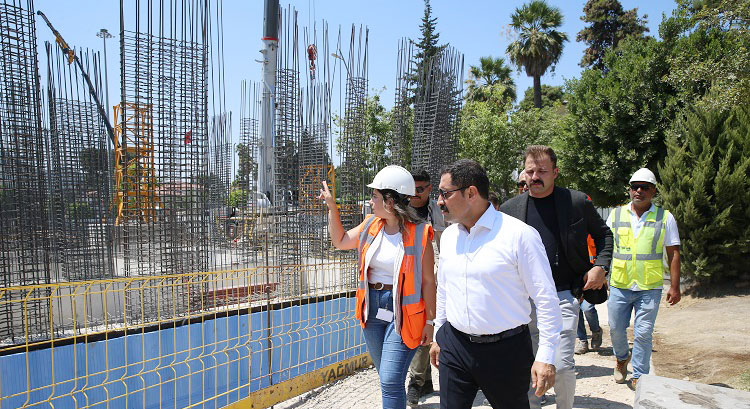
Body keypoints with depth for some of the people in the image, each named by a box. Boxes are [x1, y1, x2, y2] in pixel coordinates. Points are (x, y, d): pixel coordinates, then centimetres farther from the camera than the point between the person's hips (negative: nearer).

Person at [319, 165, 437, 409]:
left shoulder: (418, 233, -15)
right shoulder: (372, 225, 4)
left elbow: (428, 280, -12)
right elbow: (340, 241, 17)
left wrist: (430, 321, -11)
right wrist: (332, 206, 10)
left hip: (402, 312, -6)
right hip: (373, 308, 7)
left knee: (390, 381, -10)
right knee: (387, 379, 19)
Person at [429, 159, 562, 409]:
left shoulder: (520, 235, -13)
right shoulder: (448, 235, 6)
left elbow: (546, 299, -12)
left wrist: (546, 357, -13)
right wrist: (439, 336, 19)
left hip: (505, 351, -4)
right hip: (454, 347, 5)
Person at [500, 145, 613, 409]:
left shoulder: (578, 202, 0)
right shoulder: (510, 208, 3)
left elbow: (604, 234, 13)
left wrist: (600, 266, -1)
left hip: (564, 296, -2)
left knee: (562, 365, -5)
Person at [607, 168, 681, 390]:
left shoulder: (665, 217, 2)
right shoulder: (616, 215, 6)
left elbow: (673, 253, 3)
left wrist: (674, 286, -1)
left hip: (650, 287, -2)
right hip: (619, 285, 2)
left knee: (643, 334, -1)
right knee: (616, 329, 11)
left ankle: (639, 376, 16)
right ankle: (622, 357, 40)